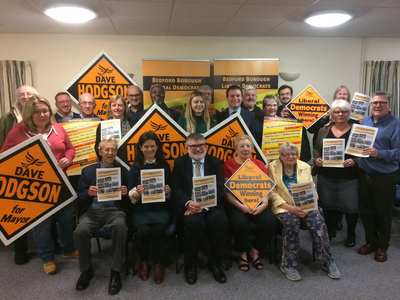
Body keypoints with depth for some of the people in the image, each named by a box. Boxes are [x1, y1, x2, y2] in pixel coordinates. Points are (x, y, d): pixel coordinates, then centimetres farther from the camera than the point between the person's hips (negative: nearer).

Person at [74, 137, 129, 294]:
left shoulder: (123, 171, 10)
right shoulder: (88, 170, 13)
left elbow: (128, 200, 9)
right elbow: (79, 198, 8)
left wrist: (125, 193, -14)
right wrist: (88, 193, -14)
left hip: (114, 210, -1)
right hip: (92, 211, 2)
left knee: (120, 227, -36)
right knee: (80, 231, -30)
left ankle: (116, 272, -18)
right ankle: (86, 270, -2)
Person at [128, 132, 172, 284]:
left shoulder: (165, 166, 10)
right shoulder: (135, 167, 8)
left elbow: (170, 196, 11)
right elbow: (131, 197, 2)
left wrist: (167, 192, -12)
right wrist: (137, 192, -20)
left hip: (160, 208, 0)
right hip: (141, 209, 0)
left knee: (158, 229, -32)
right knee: (143, 230, -30)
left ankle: (158, 264, -7)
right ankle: (143, 262, 0)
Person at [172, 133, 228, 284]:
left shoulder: (215, 162, 10)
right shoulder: (180, 162, 9)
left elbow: (219, 188, 0)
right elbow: (176, 188, 0)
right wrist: (188, 203, -21)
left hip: (210, 204, 2)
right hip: (188, 205, -1)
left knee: (221, 221, -30)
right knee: (195, 223, -34)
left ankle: (214, 263, -5)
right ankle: (190, 265, -8)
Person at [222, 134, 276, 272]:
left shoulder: (260, 165, 14)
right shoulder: (228, 165, 3)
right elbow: (227, 191, -3)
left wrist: (264, 204, -12)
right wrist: (241, 206, -17)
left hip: (257, 204, 3)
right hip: (236, 205, -3)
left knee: (270, 222, -26)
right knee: (240, 224, -34)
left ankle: (254, 251, 4)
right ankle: (242, 253, 1)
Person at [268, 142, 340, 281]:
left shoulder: (305, 167, 11)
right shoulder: (272, 167, 1)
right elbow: (272, 193, -6)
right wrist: (289, 207, -19)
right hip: (283, 206, -3)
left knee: (318, 221, -26)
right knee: (292, 221, -34)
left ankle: (327, 261, -7)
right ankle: (289, 264, -18)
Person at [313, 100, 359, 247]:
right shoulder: (324, 130, 7)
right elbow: (316, 148, 13)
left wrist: (354, 161, -20)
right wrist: (317, 158, -6)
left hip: (349, 178, -3)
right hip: (326, 177, 3)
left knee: (350, 206, 4)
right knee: (327, 205, 11)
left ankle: (351, 234, 27)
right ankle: (330, 231, 34)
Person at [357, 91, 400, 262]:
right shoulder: (365, 121, 9)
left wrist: (379, 153, -28)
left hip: (384, 178, -5)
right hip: (364, 175, 6)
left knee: (383, 214, 9)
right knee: (366, 211, 15)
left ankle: (382, 246, 25)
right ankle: (370, 241, 32)